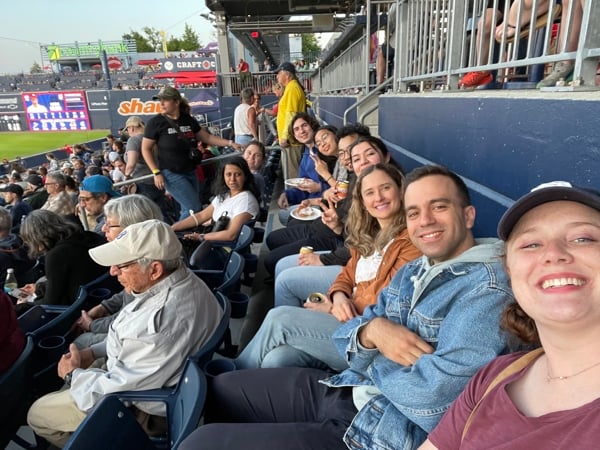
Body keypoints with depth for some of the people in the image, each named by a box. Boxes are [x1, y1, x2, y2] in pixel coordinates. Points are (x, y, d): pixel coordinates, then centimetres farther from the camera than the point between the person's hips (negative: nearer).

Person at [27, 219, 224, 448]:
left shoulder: (162, 322, -41)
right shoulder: (181, 279, -11)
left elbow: (119, 390, -27)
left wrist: (73, 375, -10)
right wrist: (94, 351, 1)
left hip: (139, 407, -8)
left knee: (37, 414, 10)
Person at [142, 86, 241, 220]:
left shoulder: (189, 120, 5)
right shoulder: (155, 122, -8)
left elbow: (207, 137, 13)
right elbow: (146, 149, -4)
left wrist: (230, 143, 5)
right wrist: (156, 172, -13)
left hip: (190, 172, 6)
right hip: (171, 173, -5)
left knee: (188, 209, 8)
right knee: (194, 208, -11)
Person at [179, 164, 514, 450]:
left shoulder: (489, 287, -19)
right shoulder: (411, 272, 9)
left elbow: (433, 398, -28)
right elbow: (346, 337, 5)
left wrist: (372, 360, -9)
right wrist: (372, 331, -18)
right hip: (346, 389, 8)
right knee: (222, 390, 16)